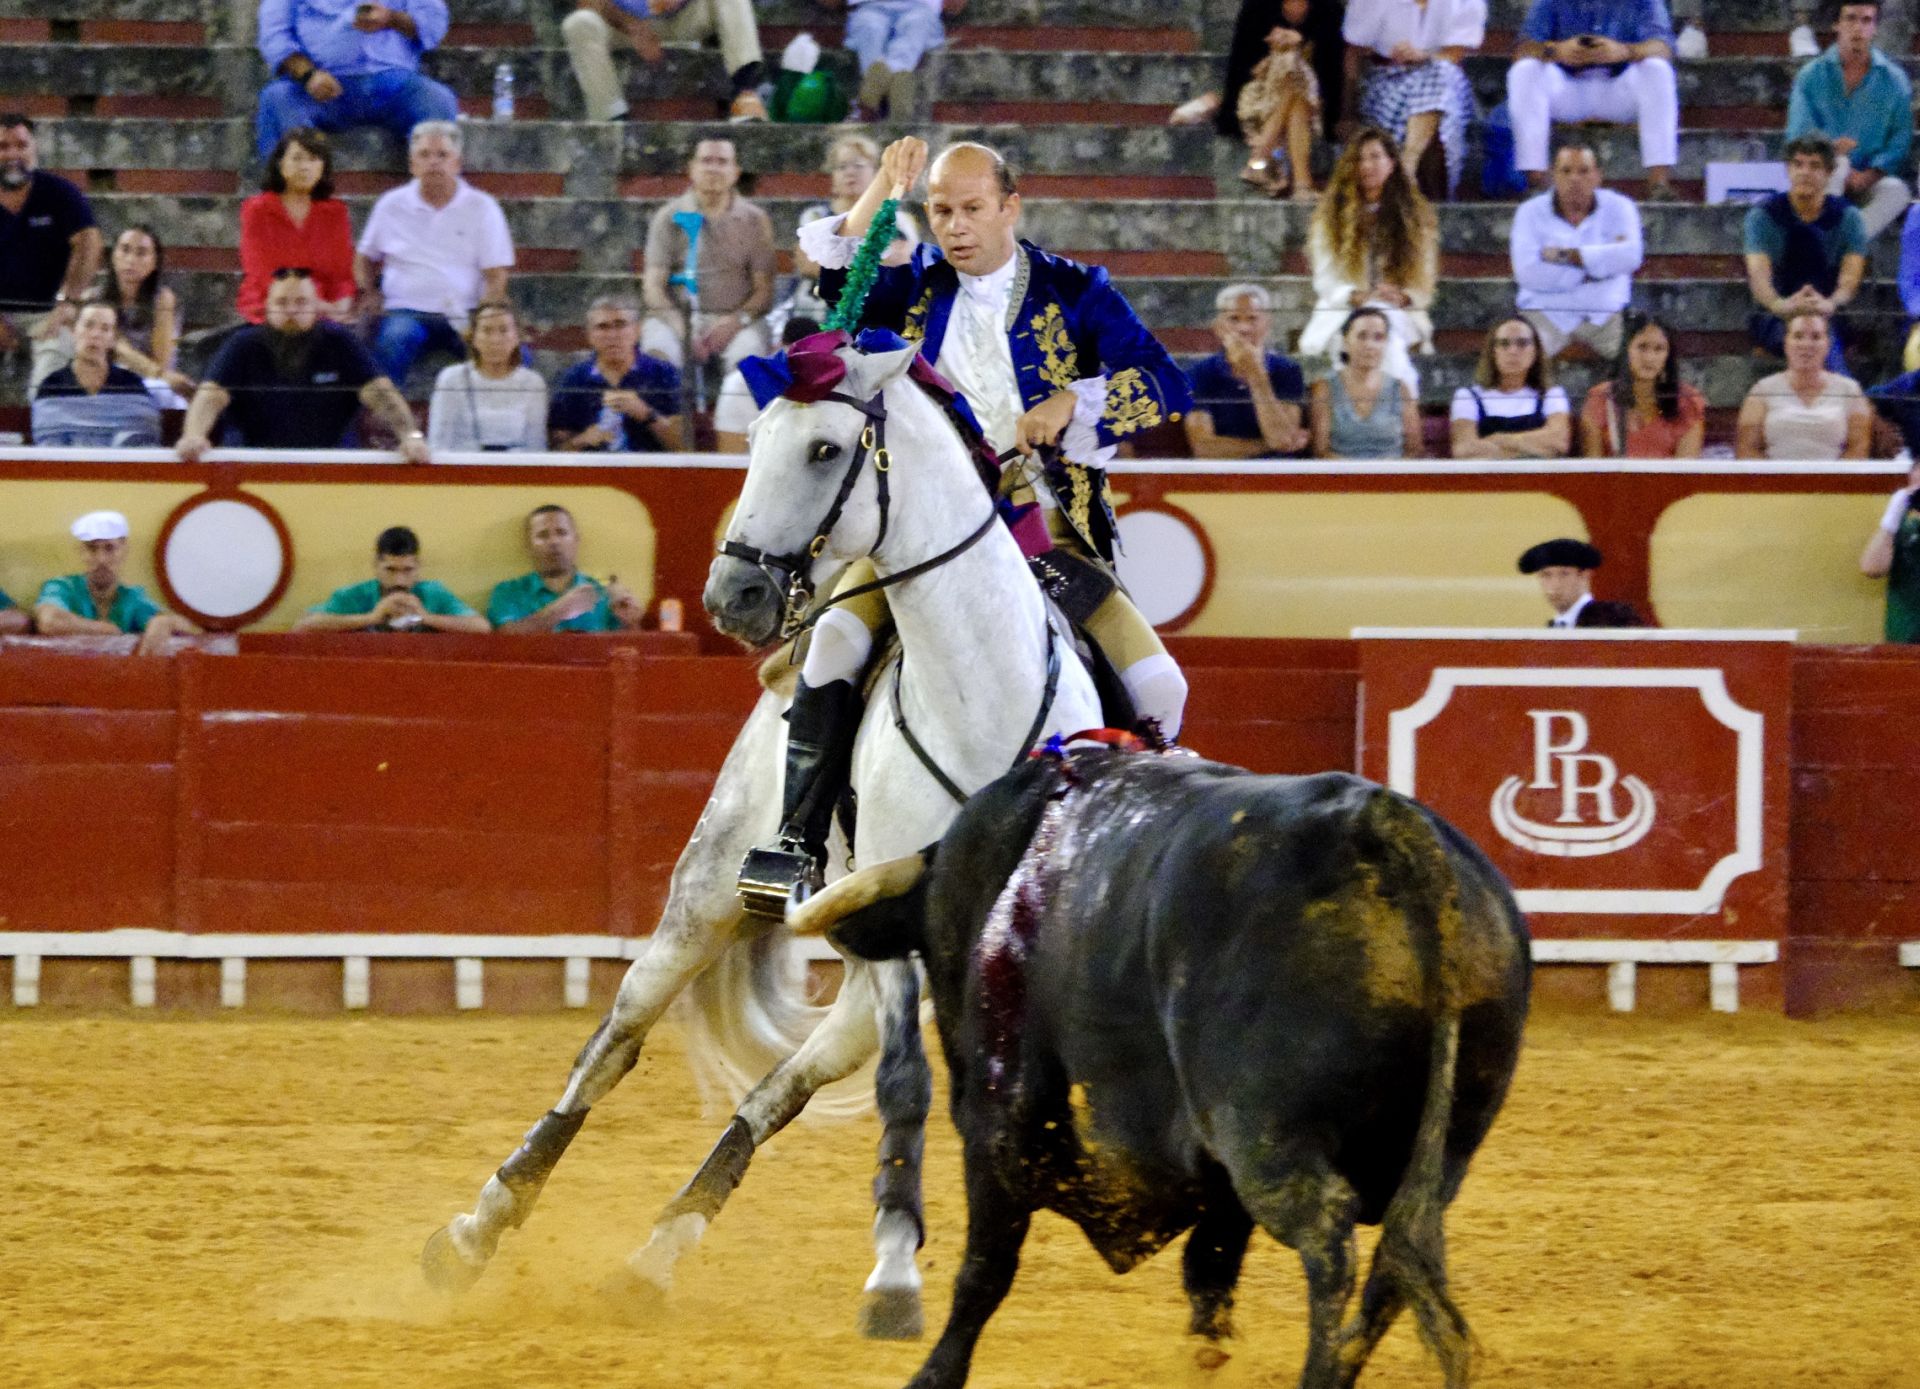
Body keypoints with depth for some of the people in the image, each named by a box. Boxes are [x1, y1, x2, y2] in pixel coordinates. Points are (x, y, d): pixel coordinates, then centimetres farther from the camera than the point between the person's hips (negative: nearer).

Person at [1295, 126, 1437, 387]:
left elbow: (1423, 286, 11)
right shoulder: (1331, 214, 12)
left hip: (1400, 314, 1)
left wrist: (1403, 297, -13)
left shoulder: (1416, 216, 15)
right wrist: (1359, 297, -16)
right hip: (1341, 314, -1)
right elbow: (1325, 280, 3)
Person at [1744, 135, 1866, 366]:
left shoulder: (1847, 217, 3)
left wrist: (1832, 304, -38)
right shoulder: (1762, 216, 0)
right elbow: (1758, 272, -17)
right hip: (1774, 318, -2)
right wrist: (1780, 305, -42)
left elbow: (1851, 275, -11)